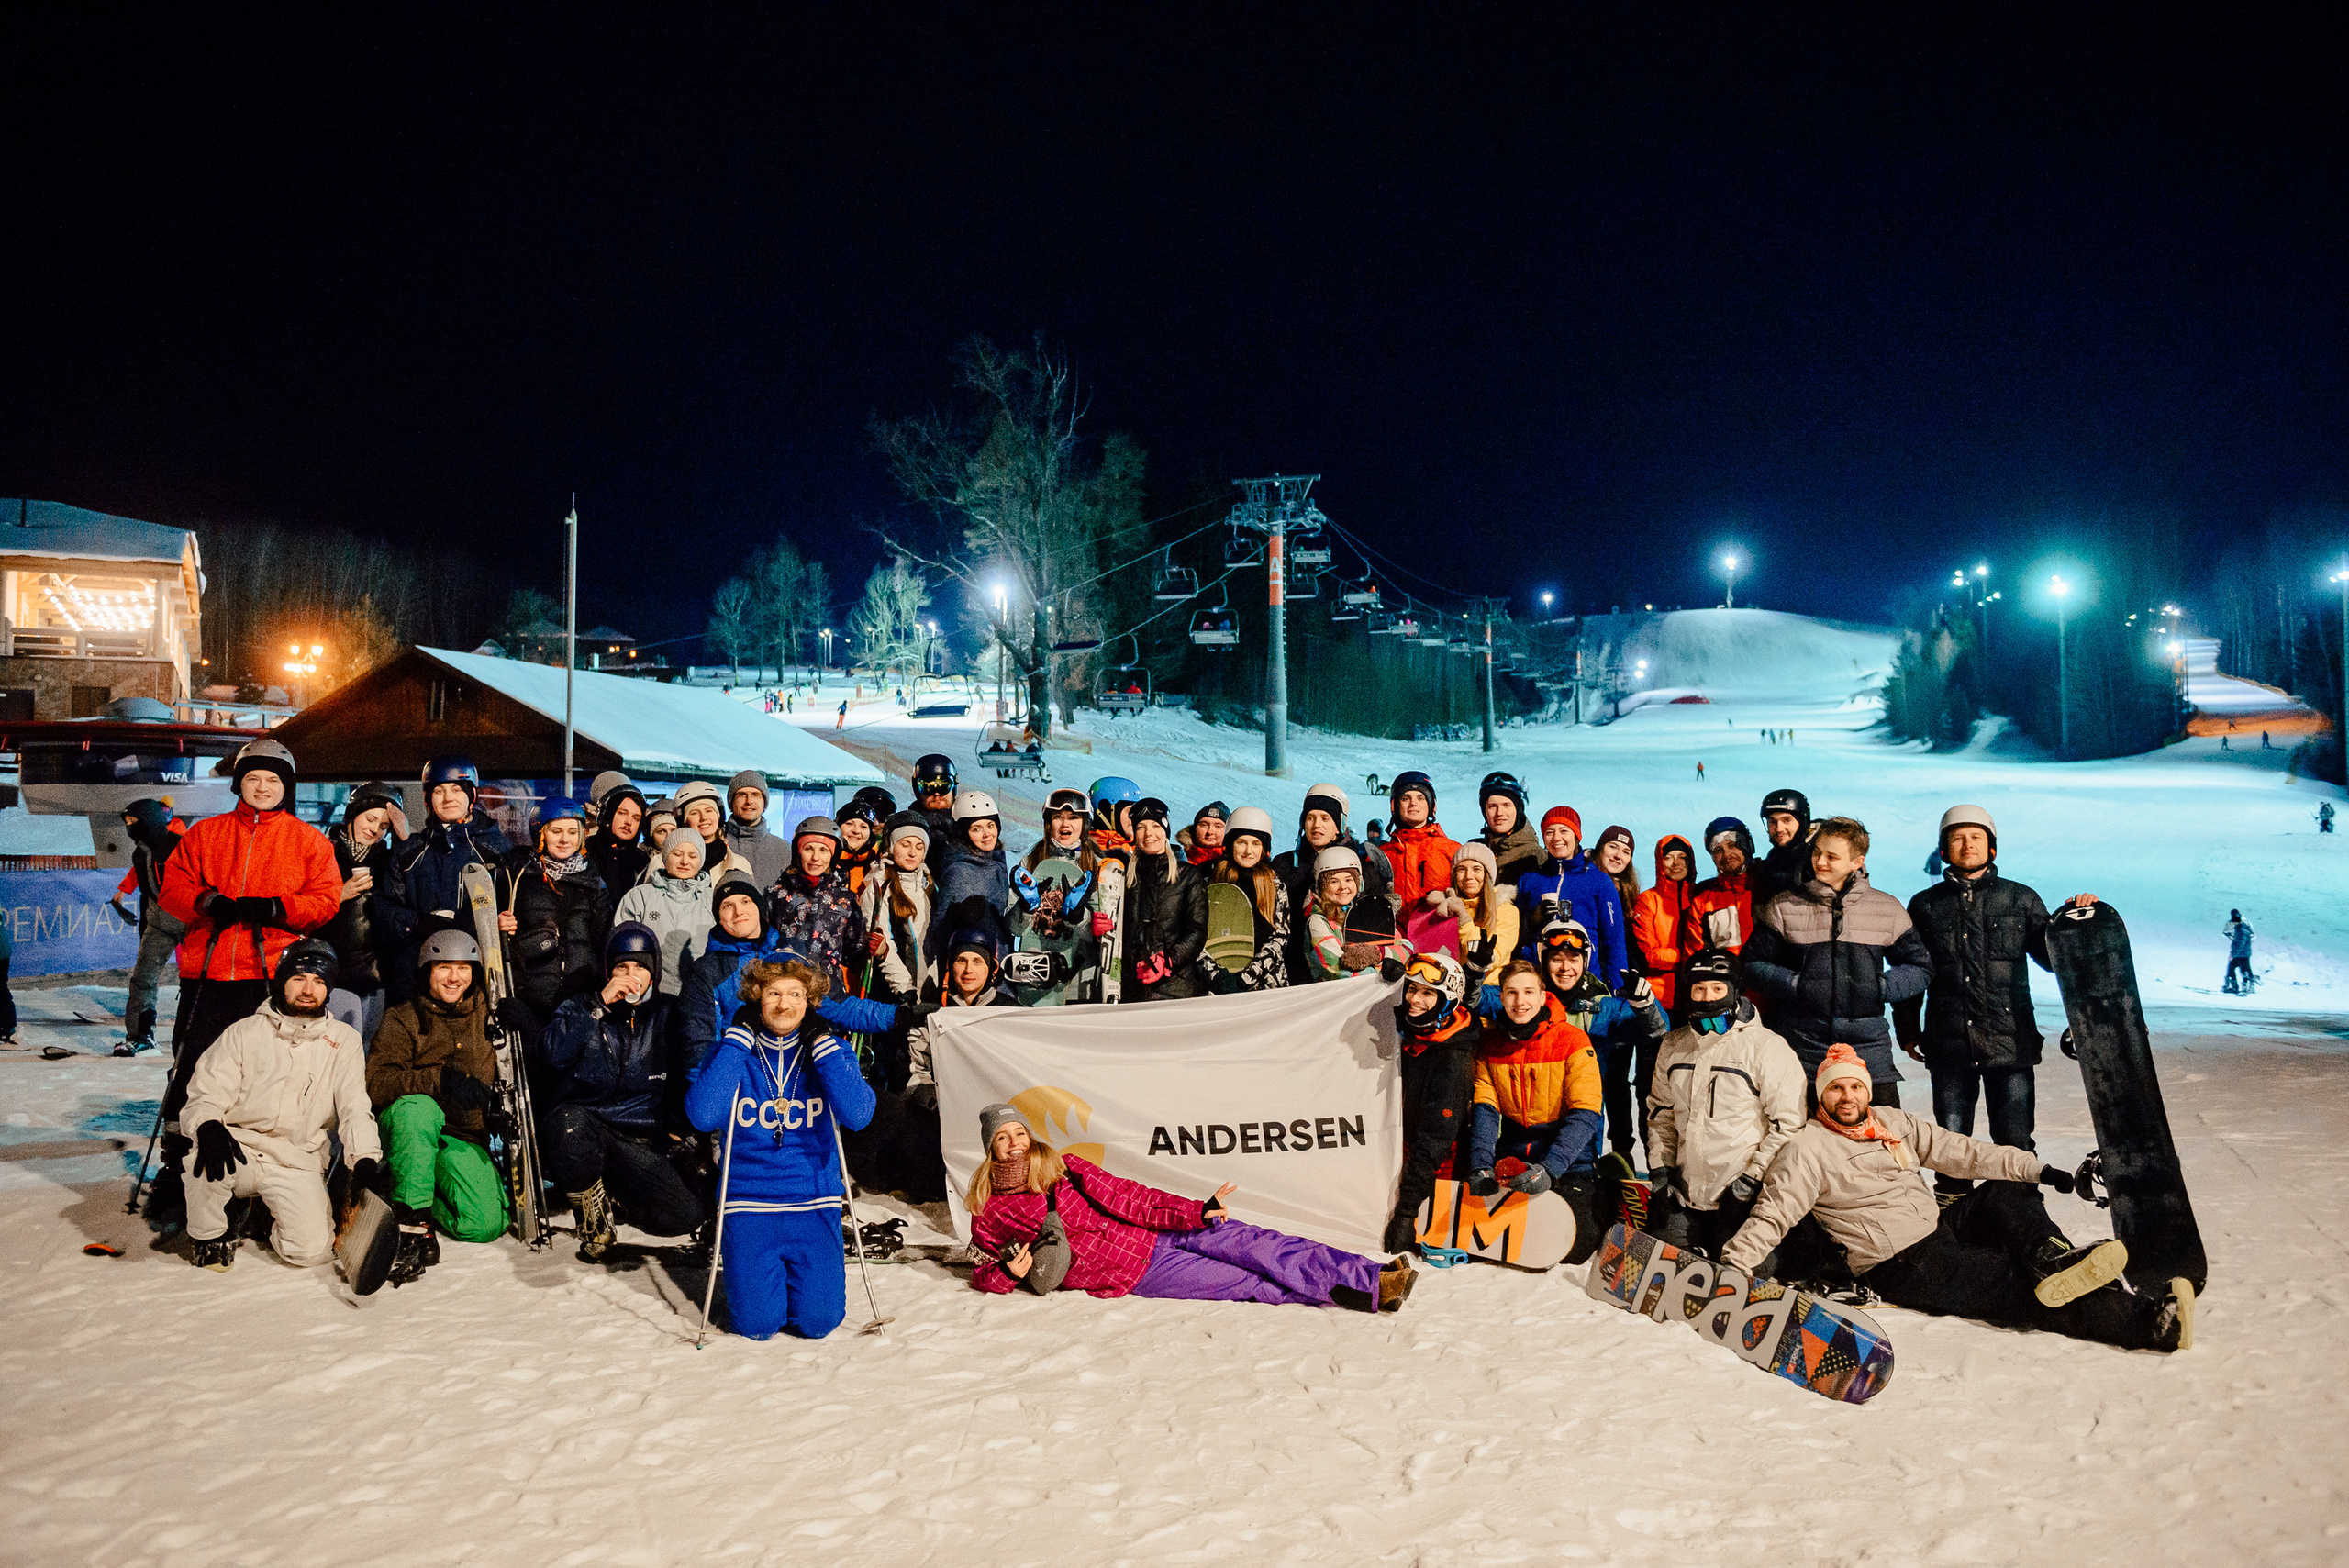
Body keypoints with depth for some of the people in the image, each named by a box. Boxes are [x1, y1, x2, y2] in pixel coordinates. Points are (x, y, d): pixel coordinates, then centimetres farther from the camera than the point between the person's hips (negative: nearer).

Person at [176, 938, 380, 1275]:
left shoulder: (343, 1039, 8)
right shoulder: (244, 1032, 6)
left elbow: (354, 1106, 1)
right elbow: (207, 1092, -1)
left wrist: (365, 1158, -16)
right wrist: (210, 1127, -25)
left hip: (298, 1162, 0)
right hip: (239, 1148, 0)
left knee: (311, 1250, -19)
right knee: (206, 1155, -36)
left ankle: (267, 1219, 17)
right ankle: (207, 1233, -5)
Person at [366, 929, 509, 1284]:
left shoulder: (486, 1011, 8)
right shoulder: (403, 1020, -1)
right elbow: (376, 1084, -13)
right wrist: (439, 1078, -27)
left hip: (466, 1140, 3)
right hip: (408, 1132, -2)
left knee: (486, 1225, -18)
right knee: (417, 1107, -38)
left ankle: (420, 1201, 13)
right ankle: (412, 1223, -30)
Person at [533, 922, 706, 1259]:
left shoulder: (668, 1014, 10)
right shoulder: (581, 1010, 6)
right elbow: (551, 1054, -15)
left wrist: (677, 1128, 7)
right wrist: (599, 1005, -19)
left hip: (639, 1145, 2)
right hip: (581, 1131, -2)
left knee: (687, 1216, -22)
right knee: (570, 1120, -40)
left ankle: (611, 1197, 10)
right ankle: (589, 1201, -8)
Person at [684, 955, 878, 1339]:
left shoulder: (830, 1052, 1)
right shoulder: (734, 1052, 0)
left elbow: (858, 1115, -17)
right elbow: (702, 1116, -18)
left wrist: (823, 1043, -17)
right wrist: (738, 1038, -15)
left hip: (814, 1201, 1)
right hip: (749, 1201, 0)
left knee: (818, 1321, -8)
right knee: (757, 1323, -8)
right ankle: (733, 1260, 24)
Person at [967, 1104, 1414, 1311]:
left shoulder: (1066, 1169, 7)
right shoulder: (990, 1216, 0)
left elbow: (1125, 1198, 5)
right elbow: (983, 1274, 10)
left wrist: (1195, 1211, -7)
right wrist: (1011, 1272, -16)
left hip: (1162, 1229, 3)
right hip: (1137, 1272, -3)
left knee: (1257, 1247, -16)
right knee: (1251, 1284, -14)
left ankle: (1375, 1280, -18)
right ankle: (1367, 1294, -18)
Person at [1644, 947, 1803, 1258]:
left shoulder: (1766, 1047, -7)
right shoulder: (1674, 1046, 10)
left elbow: (1788, 1122, -7)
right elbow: (1660, 1111, 19)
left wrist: (1753, 1177, -11)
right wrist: (1660, 1168, 9)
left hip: (1743, 1197, -5)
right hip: (1685, 1193, 5)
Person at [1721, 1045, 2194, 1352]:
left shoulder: (1893, 1123, 12)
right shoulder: (1808, 1149, -8)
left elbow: (1959, 1152, 10)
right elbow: (1772, 1214, -13)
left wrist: (2035, 1169, 0)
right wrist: (1733, 1266, -28)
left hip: (1940, 1228, 8)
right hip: (1899, 1267, -8)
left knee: (2007, 1192, -6)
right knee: (2012, 1285, -20)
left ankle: (2050, 1259, -29)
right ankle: (2149, 1323, -29)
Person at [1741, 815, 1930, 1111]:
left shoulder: (1888, 909, 7)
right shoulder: (1785, 907, 5)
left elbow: (1920, 968, 13)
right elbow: (1752, 964, 5)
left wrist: (1881, 987, -4)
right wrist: (1796, 986, -9)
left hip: (1868, 1047, 0)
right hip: (1801, 1048, 0)